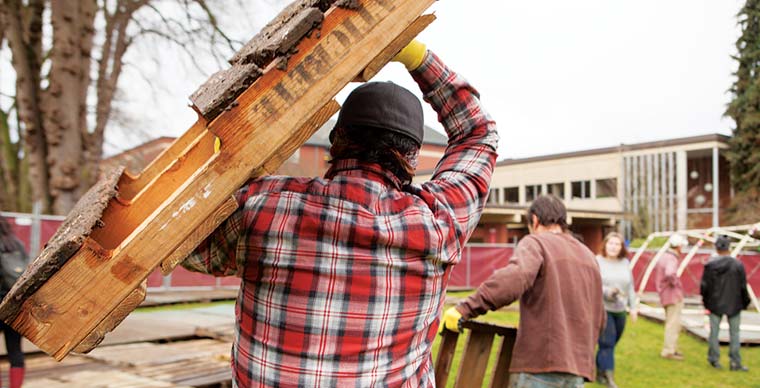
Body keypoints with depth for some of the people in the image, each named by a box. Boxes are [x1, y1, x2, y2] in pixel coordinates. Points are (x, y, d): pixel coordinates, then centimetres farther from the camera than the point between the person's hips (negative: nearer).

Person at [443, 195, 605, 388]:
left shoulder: (536, 243, -2)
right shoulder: (588, 256, 19)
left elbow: (514, 278, -24)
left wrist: (464, 310, -24)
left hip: (540, 363, -7)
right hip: (579, 366, 7)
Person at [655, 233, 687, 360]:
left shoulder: (664, 256, 10)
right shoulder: (672, 259, -20)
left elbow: (658, 271, 27)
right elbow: (669, 274, -40)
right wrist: (675, 282, -21)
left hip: (666, 296, 10)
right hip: (674, 296, -10)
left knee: (671, 324, 19)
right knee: (673, 324, -3)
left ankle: (673, 348, 28)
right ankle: (668, 351, 1)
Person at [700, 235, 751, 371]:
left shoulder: (709, 265, -7)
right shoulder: (738, 265, -10)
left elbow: (704, 285, -4)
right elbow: (743, 287, -5)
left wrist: (706, 301, 11)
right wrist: (745, 302, 9)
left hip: (715, 304, 1)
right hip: (733, 304, -1)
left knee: (714, 332, 10)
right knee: (734, 333, 8)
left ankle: (714, 359, 16)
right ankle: (735, 362, 9)